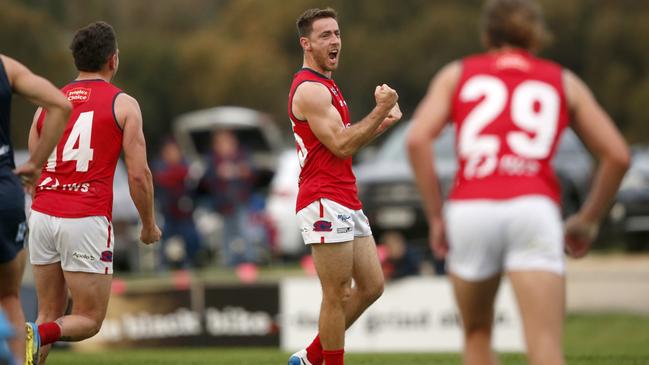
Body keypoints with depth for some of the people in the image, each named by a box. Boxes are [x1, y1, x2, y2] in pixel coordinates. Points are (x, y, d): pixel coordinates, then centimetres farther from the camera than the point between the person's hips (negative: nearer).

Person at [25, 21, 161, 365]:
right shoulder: (123, 104, 0)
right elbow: (138, 175, -4)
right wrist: (149, 225, 10)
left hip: (41, 216, 5)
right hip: (87, 220, -5)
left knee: (49, 315, 16)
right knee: (89, 320, 6)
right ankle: (38, 336, -23)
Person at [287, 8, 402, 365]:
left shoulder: (326, 87, 19)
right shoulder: (309, 89, -13)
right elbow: (341, 145, -18)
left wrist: (381, 123, 11)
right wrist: (380, 110, -14)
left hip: (347, 202, 10)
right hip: (325, 203, -10)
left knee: (371, 286, 12)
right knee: (338, 295, -6)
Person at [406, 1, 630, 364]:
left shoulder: (456, 74, 19)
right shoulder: (564, 82, 21)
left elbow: (418, 139, 2)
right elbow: (618, 155, 13)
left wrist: (436, 216, 8)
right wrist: (588, 220, 24)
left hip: (470, 211, 1)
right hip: (533, 210, -1)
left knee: (477, 336, 22)